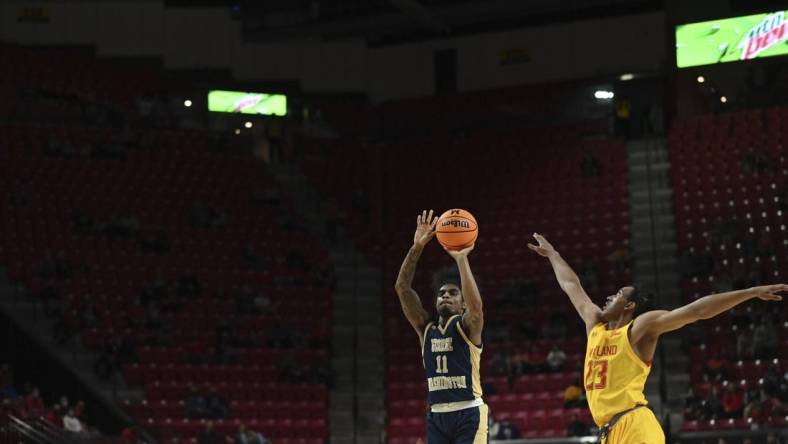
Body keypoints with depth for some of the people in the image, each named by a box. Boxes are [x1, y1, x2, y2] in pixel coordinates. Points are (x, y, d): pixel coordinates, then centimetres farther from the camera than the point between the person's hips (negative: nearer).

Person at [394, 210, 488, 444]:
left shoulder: (467, 327, -2)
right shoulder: (426, 328, 10)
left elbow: (476, 305, -27)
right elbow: (402, 288, 1)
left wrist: (461, 259, -29)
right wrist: (417, 247, -9)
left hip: (468, 415, -5)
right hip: (437, 416, 5)